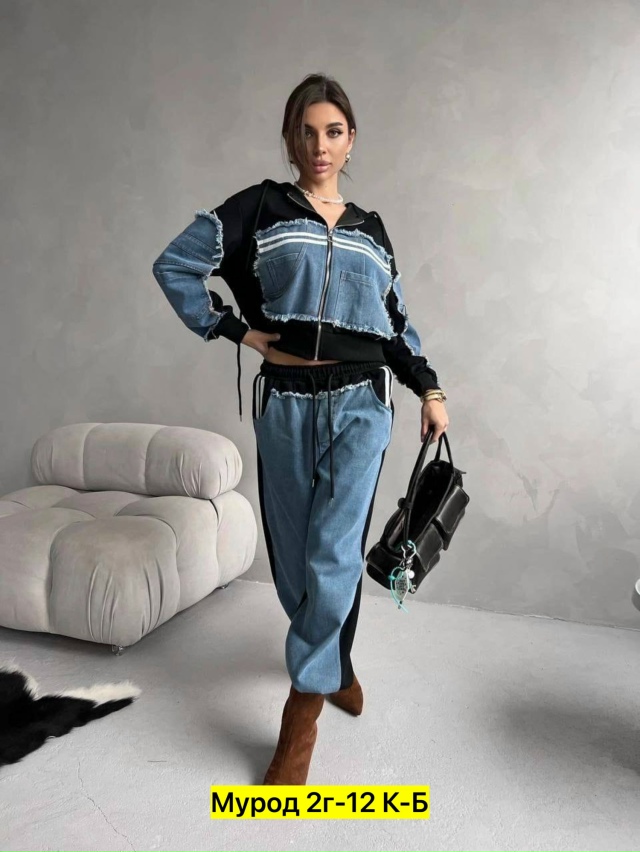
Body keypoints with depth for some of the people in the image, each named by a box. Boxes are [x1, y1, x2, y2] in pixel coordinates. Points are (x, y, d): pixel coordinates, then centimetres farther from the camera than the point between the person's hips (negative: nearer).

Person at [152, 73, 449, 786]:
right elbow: (175, 264, 2)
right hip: (285, 405, -1)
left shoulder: (370, 231, 16)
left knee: (333, 555, -8)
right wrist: (235, 330, -3)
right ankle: (336, 665, 35)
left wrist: (430, 389, 11)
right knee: (295, 556, 7)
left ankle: (302, 714, 6)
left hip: (360, 406, 1)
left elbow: (395, 321, 20)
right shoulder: (260, 208, 6)